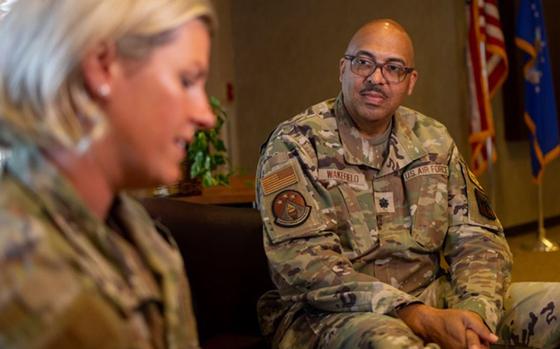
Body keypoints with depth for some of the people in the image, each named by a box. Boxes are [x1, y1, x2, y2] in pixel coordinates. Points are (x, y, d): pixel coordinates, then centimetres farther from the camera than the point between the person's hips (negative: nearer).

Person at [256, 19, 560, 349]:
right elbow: (304, 264, -18)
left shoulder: (432, 139, 9)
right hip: (329, 314, -5)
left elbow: (476, 237, 6)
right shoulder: (294, 145, -7)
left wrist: (474, 312, -17)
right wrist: (420, 318, -27)